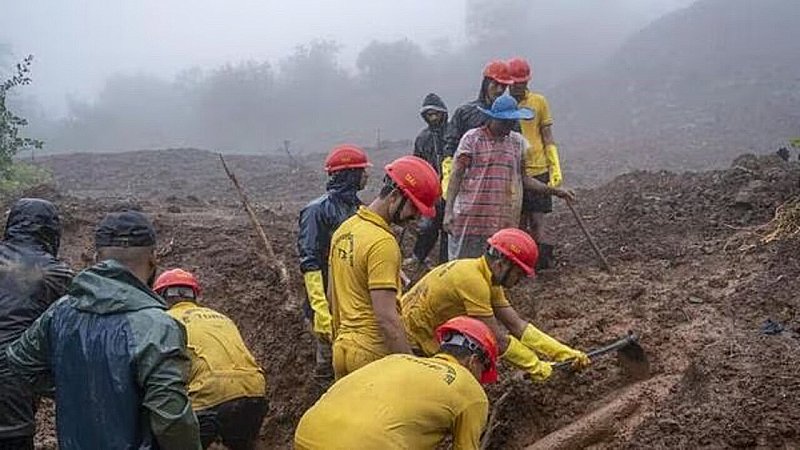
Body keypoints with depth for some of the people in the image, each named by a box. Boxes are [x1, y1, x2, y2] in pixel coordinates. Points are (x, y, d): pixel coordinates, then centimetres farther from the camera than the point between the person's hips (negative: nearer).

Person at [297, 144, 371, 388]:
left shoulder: (357, 207, 13)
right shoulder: (318, 210, -11)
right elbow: (310, 265, -17)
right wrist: (321, 311, -24)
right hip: (331, 308, -7)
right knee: (328, 370, 1)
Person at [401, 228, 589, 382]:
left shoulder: (487, 279, 3)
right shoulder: (473, 280, -26)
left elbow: (517, 326, 3)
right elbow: (499, 340, -22)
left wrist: (565, 353, -1)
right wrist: (536, 367, -12)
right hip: (411, 343, -9)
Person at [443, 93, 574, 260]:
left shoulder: (518, 142, 11)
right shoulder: (472, 138, -2)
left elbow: (523, 178, 16)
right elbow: (456, 176, -4)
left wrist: (555, 191, 8)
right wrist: (448, 211, -11)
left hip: (504, 223, 3)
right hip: (470, 219, -3)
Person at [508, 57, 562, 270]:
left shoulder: (538, 101, 3)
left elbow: (547, 138, 5)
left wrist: (556, 169, -2)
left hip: (537, 170, -2)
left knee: (538, 219, -5)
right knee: (518, 220, 7)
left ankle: (545, 258, 2)